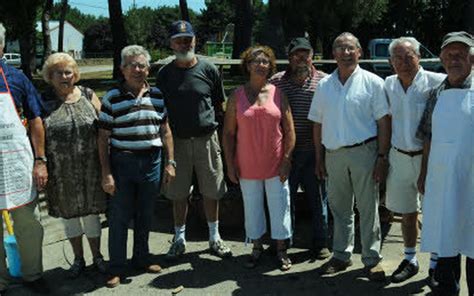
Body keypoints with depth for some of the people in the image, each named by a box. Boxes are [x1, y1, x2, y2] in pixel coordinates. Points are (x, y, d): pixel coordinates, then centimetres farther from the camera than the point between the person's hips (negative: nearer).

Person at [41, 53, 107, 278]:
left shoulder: (88, 96, 3)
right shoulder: (43, 100, 0)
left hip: (89, 168, 0)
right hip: (60, 172, 0)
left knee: (91, 212, 10)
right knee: (69, 214, 12)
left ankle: (97, 256, 28)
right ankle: (78, 258, 29)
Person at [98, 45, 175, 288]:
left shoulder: (157, 96, 5)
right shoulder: (112, 98, -5)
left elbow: (165, 131, 11)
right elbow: (103, 138, -5)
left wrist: (170, 162, 5)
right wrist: (106, 173, -9)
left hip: (151, 162, 3)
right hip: (122, 162, -3)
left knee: (145, 216, 15)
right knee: (119, 217, 4)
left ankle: (142, 259, 33)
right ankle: (116, 268, 18)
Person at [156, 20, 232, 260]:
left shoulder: (208, 70, 1)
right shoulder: (165, 74, 4)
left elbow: (219, 105, 9)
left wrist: (215, 127, 2)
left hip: (206, 139, 0)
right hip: (177, 141, 1)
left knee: (211, 192, 8)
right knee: (179, 194, 8)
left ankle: (214, 238, 25)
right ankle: (179, 239, 25)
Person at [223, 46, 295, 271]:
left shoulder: (278, 94, -1)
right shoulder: (237, 96, -1)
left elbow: (289, 130, 0)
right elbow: (228, 133, 1)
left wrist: (286, 160, -7)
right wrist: (230, 165, -3)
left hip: (275, 165, 0)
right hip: (247, 166, 1)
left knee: (279, 207, 7)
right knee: (252, 207, 12)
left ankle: (281, 250, 24)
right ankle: (257, 247, 30)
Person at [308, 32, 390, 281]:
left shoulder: (372, 83, -1)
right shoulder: (324, 85, 10)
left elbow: (383, 123, -3)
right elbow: (318, 124, 13)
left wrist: (382, 157, -9)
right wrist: (319, 158, 9)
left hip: (364, 151, -3)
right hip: (334, 155, 4)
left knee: (368, 208, 3)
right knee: (339, 208, 13)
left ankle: (372, 259, 16)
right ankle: (341, 256, 26)